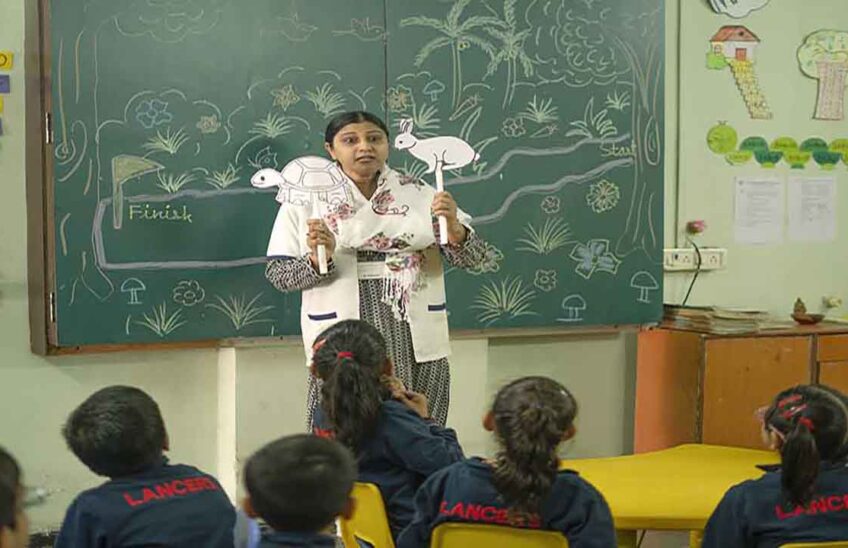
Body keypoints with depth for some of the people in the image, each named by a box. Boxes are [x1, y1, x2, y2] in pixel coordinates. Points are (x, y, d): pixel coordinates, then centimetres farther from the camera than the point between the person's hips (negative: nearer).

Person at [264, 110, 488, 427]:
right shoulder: (306, 200, 3)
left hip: (418, 345, 2)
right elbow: (278, 275, 1)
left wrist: (453, 227, -15)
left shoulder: (420, 195, 9)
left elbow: (472, 258, 6)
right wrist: (317, 259, -18)